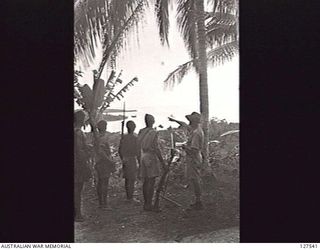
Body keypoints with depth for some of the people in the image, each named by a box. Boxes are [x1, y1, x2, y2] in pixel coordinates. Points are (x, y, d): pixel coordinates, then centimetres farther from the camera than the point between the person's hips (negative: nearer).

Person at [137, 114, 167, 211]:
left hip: (143, 158, 7)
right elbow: (156, 148, -16)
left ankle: (146, 204, 15)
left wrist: (140, 161, 18)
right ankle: (148, 205, -4)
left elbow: (139, 148, 10)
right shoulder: (153, 133, -13)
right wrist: (162, 161, -10)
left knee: (146, 182, 11)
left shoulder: (141, 132, 8)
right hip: (152, 158, -7)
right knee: (151, 182, -4)